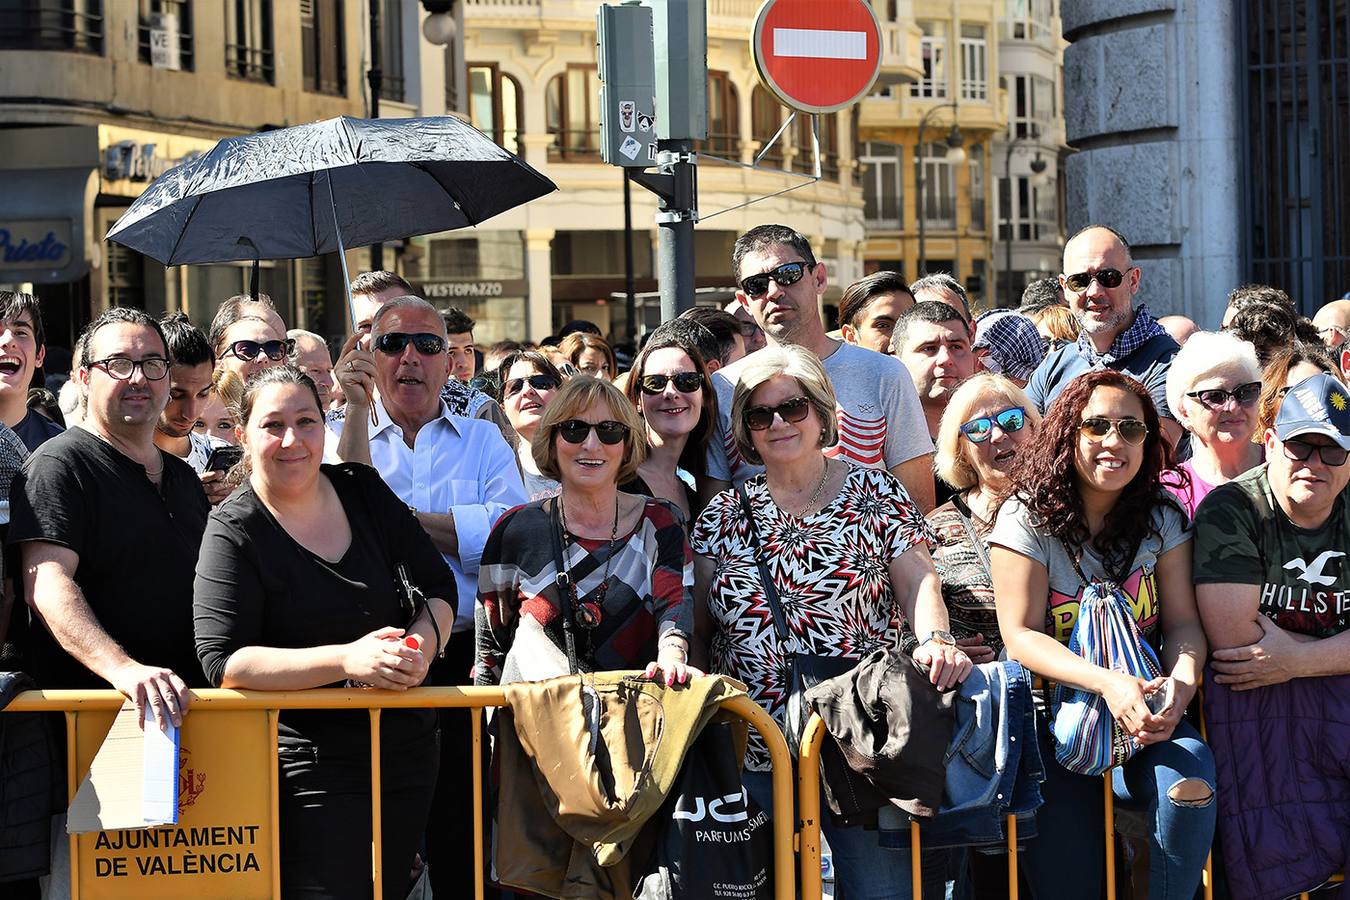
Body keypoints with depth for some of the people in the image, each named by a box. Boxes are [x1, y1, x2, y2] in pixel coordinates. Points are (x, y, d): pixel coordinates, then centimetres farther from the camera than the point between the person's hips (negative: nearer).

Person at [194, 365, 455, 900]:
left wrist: (421, 646, -12)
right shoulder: (234, 531, -9)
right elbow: (223, 662, -17)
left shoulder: (363, 491, 5)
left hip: (406, 750, 5)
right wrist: (346, 660, -26)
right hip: (313, 768, -5)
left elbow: (438, 585, 10)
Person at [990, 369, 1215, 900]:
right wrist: (1107, 682, -26)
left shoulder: (1163, 519, 5)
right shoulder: (1028, 517, -5)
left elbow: (1183, 621, 2)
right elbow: (1020, 634, -11)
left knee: (1190, 784, -30)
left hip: (1143, 716, 2)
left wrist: (1181, 684, -22)